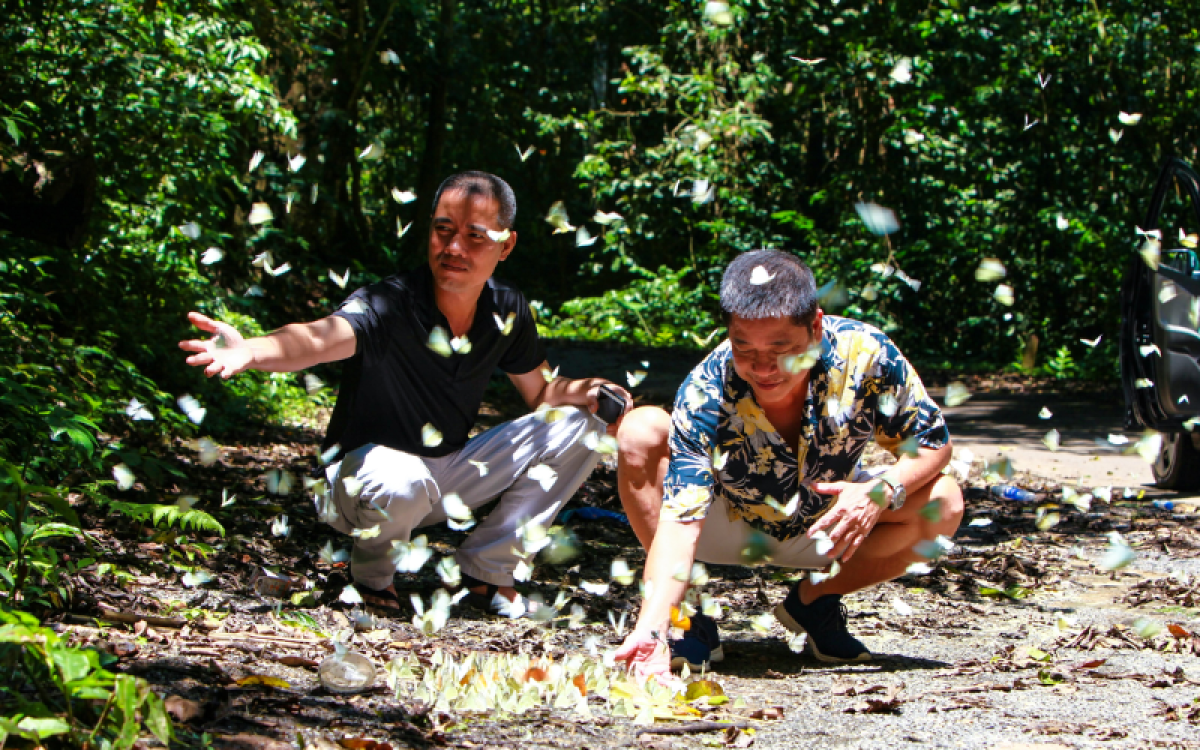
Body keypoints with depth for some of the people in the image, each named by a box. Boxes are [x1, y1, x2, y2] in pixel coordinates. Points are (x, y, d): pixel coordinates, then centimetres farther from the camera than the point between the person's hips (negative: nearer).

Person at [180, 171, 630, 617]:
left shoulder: (507, 311, -6)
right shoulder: (389, 305, -25)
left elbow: (540, 392, 10)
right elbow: (320, 338, -46)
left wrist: (586, 392, -14)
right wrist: (249, 351, -68)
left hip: (451, 472, 6)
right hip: (364, 469, -6)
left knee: (577, 427, -6)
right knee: (400, 484, -41)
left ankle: (485, 570, 1)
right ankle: (373, 576, -5)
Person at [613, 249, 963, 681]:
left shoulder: (865, 354, -30)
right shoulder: (705, 394, -33)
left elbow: (932, 441, -16)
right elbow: (679, 521, -39)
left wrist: (884, 491, -38)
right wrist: (651, 626, -54)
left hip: (823, 526, 2)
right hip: (729, 527, -2)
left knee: (943, 505, -24)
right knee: (640, 433, -29)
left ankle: (813, 600, 1)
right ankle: (688, 618, -13)